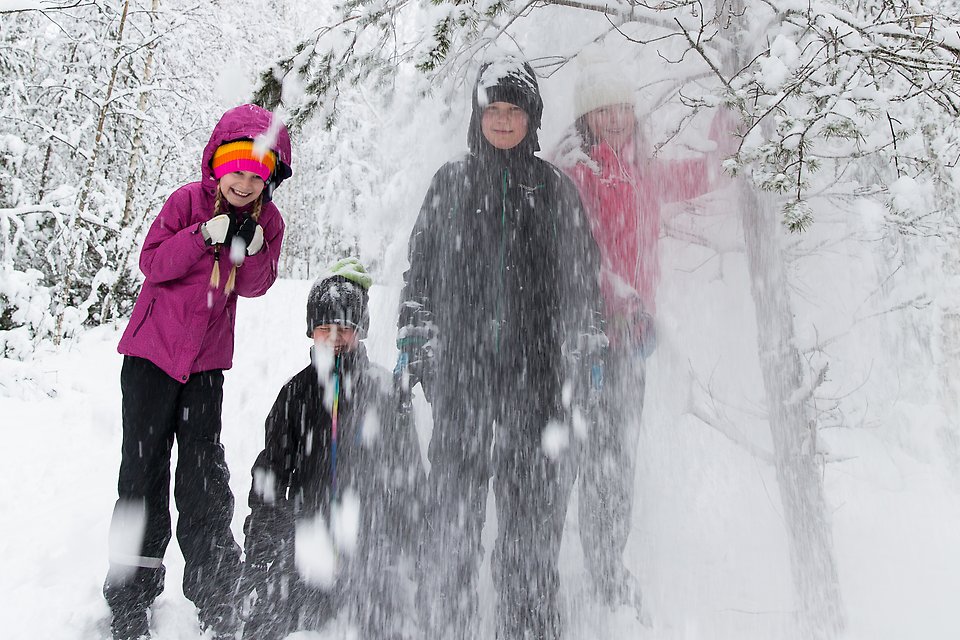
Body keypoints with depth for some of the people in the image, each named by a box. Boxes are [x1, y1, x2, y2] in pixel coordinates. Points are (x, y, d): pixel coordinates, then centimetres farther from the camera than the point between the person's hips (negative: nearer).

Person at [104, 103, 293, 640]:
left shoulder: (269, 221, 2)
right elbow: (152, 263, -12)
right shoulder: (188, 200, -6)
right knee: (143, 469, 1)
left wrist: (253, 246, -21)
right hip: (152, 352, -1)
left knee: (204, 477, 1)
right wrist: (206, 235, -24)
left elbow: (255, 286, -3)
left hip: (207, 362, 2)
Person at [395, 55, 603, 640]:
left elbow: (584, 275, 15)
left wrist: (589, 345, 8)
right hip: (462, 364, 0)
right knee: (453, 502, -2)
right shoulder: (452, 182, 14)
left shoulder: (556, 187, 14)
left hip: (538, 368, 0)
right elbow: (420, 266, 14)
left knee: (534, 506, 2)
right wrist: (413, 339, 7)